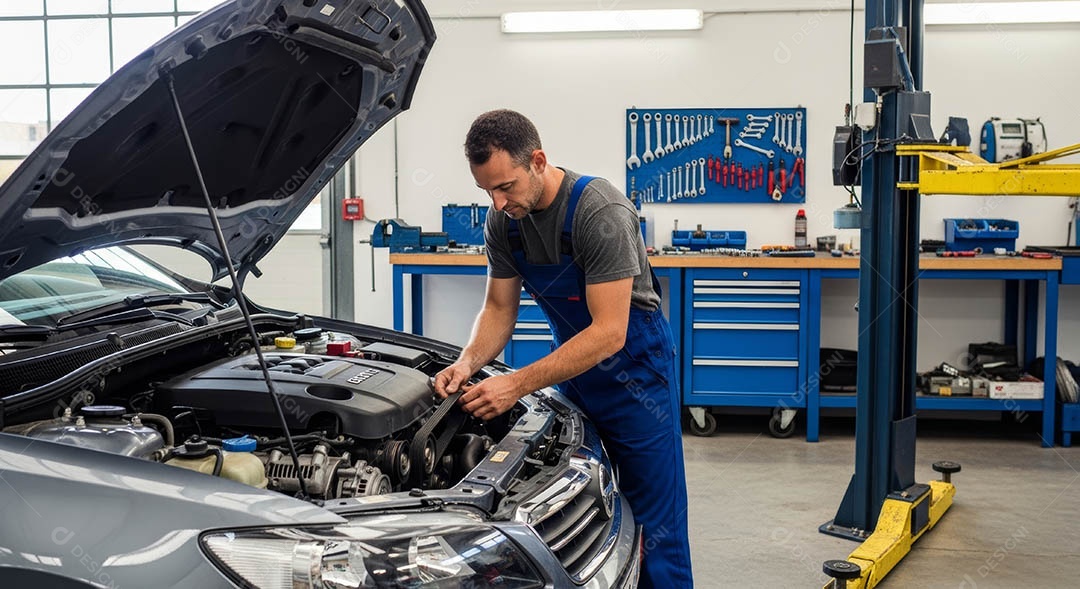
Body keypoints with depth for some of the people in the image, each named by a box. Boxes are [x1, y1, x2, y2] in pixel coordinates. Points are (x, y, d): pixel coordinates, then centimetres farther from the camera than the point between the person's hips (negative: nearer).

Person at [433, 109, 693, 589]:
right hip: (573, 365, 6)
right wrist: (467, 363, -17)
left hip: (633, 366, -6)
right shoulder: (503, 221, -7)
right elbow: (499, 307, 3)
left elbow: (609, 333, -30)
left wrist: (517, 385, -33)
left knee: (653, 531, -2)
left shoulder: (601, 212, -28)